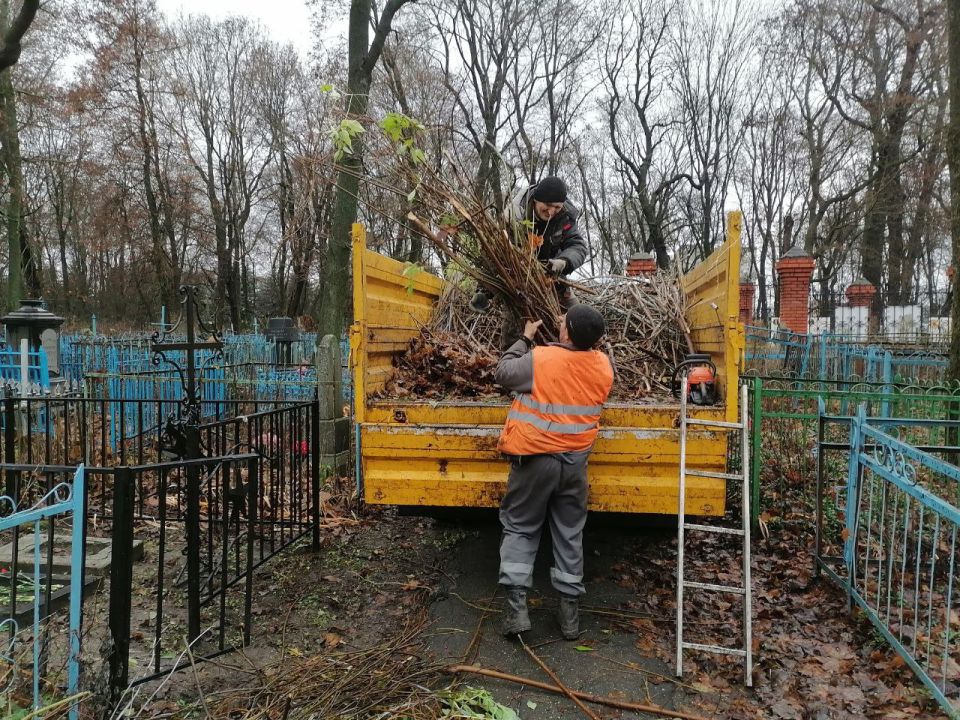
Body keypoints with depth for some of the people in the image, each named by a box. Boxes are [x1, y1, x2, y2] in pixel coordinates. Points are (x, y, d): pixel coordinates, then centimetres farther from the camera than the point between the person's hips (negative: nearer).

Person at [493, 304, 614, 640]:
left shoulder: (540, 358, -18)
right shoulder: (604, 366, -5)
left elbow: (504, 373, -2)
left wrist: (525, 339, 9)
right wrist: (580, 334, 16)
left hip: (535, 460, -3)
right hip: (575, 461, 4)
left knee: (520, 528, 11)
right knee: (570, 535, 15)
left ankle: (516, 606, 5)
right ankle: (569, 610, 21)